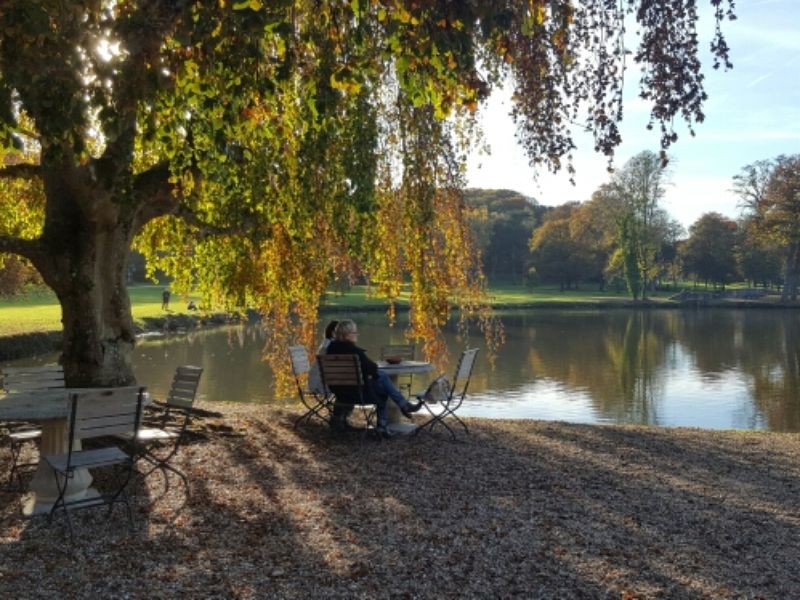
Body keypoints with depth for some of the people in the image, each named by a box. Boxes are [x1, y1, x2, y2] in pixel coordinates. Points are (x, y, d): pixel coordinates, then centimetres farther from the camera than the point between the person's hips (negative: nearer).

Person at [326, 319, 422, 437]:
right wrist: (374, 365, 7)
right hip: (357, 391, -8)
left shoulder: (331, 348, 2)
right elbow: (372, 368, -15)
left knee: (382, 376, 17)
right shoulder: (353, 350, -22)